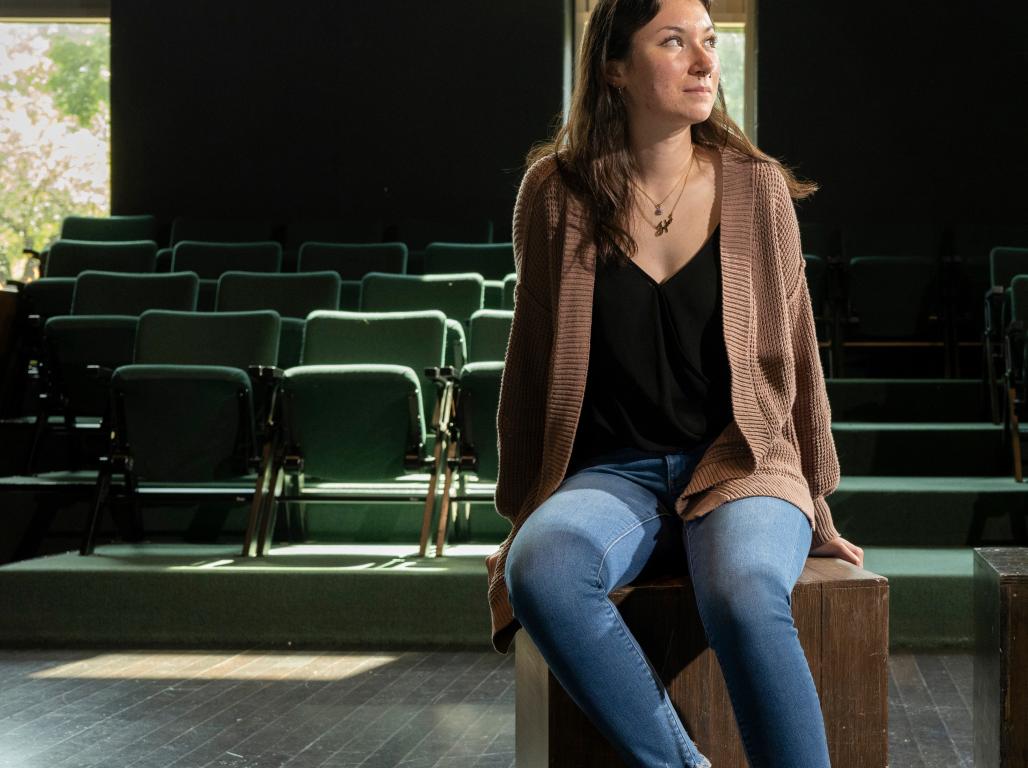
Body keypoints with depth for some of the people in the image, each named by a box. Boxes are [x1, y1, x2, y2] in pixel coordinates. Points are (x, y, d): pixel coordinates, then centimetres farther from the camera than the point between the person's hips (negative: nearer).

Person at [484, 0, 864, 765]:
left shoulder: (757, 190, 3)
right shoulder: (558, 193, 1)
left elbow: (791, 355, 12)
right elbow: (532, 362, 10)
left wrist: (814, 511, 15)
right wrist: (521, 512, 12)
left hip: (738, 467, 0)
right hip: (612, 474, 1)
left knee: (745, 596, -36)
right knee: (541, 569, -34)